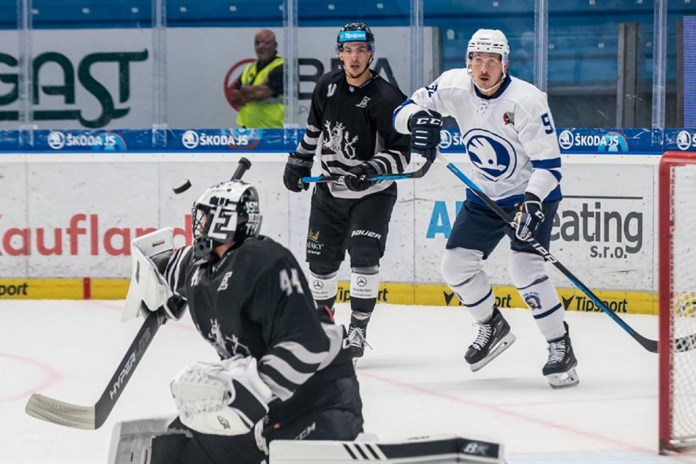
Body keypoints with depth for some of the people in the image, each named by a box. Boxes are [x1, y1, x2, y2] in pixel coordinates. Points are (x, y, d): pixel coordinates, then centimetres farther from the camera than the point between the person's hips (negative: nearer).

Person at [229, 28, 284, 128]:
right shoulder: (249, 68, 16)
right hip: (247, 128, 7)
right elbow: (233, 97, 10)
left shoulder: (279, 68, -8)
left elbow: (262, 94, -19)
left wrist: (246, 90, 1)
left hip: (271, 129, -7)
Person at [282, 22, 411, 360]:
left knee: (363, 256, -17)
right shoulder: (327, 86, -3)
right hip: (329, 190, 5)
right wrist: (299, 162, 18)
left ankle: (357, 330, -7)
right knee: (321, 258, 8)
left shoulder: (386, 99, -20)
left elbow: (402, 154, -19)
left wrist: (371, 170, -34)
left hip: (371, 193, -5)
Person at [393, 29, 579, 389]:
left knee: (524, 268, -22)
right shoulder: (454, 86, -10)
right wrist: (418, 119, -29)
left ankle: (561, 348, -10)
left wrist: (532, 204, -36)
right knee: (456, 264, 5)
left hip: (532, 194, -6)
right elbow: (402, 113, -6)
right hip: (485, 196, 6)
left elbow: (548, 163, -23)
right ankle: (493, 328, 29)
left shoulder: (527, 100, -24)